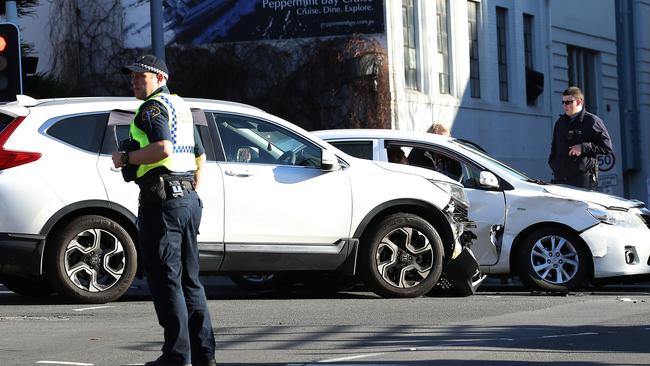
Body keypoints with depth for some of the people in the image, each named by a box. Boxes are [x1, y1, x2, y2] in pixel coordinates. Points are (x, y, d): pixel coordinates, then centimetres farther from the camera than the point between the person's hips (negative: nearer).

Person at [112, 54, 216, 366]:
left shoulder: (152, 107, -8)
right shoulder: (181, 106, 21)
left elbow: (162, 148, -24)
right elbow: (200, 156, 28)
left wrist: (124, 159, -13)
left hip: (162, 199, -9)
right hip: (189, 199, 9)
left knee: (165, 279, -8)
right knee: (189, 279, 13)